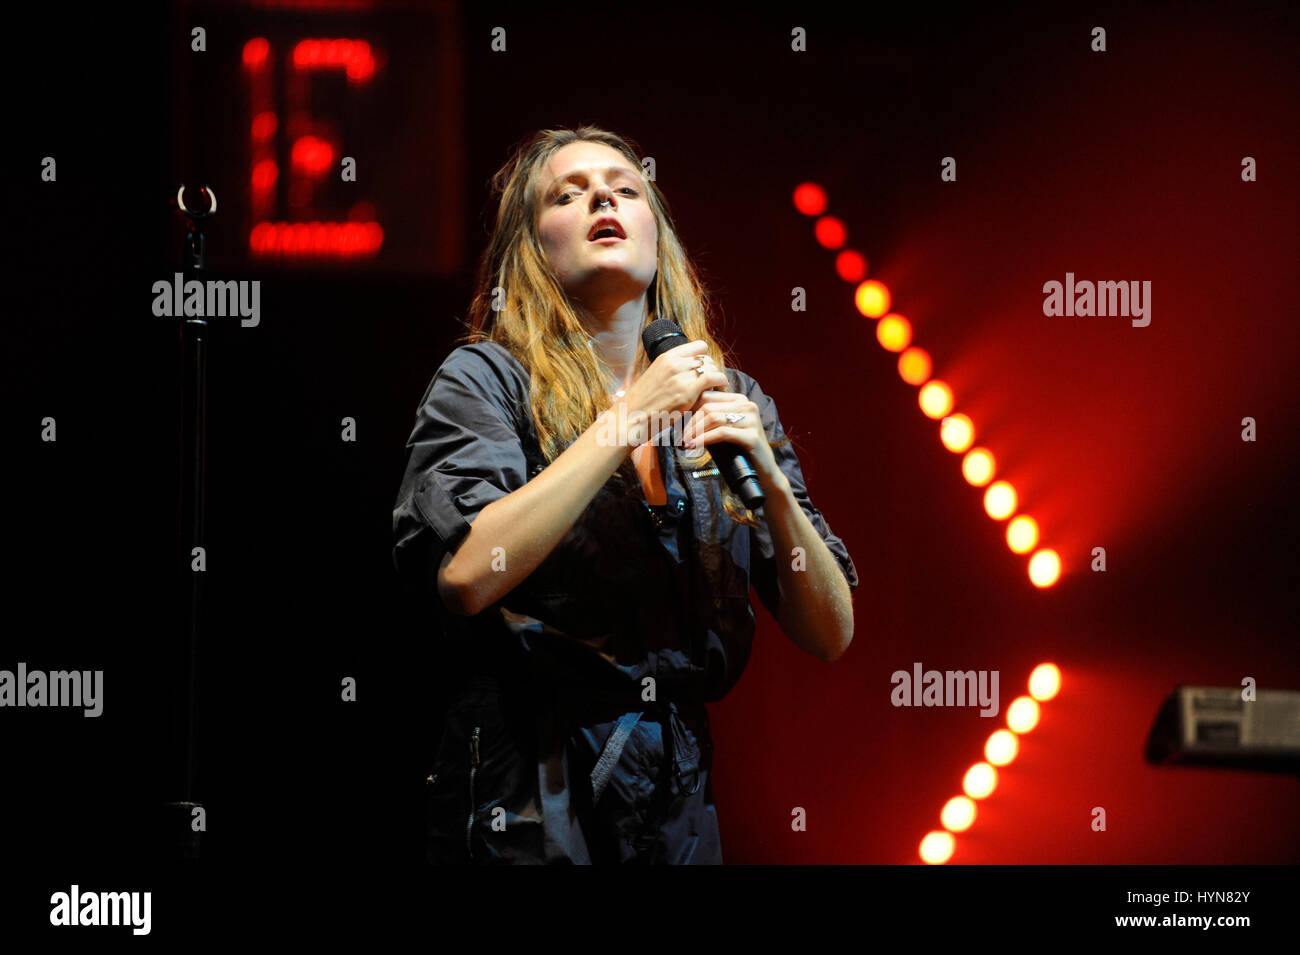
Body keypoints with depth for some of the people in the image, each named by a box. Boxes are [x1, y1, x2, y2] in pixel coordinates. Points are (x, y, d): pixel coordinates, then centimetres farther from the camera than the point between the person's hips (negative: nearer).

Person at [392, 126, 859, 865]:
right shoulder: (487, 380, -3)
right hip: (527, 816, -4)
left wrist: (769, 480, -12)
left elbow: (831, 634, 4)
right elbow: (465, 577, -21)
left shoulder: (733, 402, 8)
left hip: (679, 809, 4)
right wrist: (629, 419, -16)